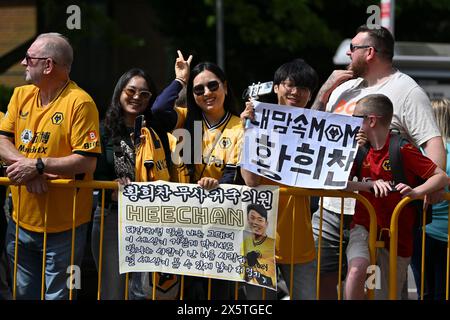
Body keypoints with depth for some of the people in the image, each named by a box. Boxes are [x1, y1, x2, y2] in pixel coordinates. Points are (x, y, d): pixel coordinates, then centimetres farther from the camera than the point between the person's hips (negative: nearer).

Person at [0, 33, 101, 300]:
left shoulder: (80, 103, -14)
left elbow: (87, 162, -19)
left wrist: (38, 165, -24)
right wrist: (27, 166, -17)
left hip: (63, 227, -6)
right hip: (22, 220, 6)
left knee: (57, 295, 2)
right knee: (23, 293, 17)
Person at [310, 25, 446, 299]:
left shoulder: (407, 92, -5)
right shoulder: (345, 87, 18)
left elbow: (433, 143, -14)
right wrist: (326, 90, 9)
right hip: (331, 207, 7)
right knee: (320, 278, 8)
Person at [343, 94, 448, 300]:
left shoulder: (403, 150, -9)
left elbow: (442, 177, -11)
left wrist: (415, 192, -28)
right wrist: (371, 184, -18)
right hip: (364, 227, 3)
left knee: (387, 295, 5)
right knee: (356, 270, -29)